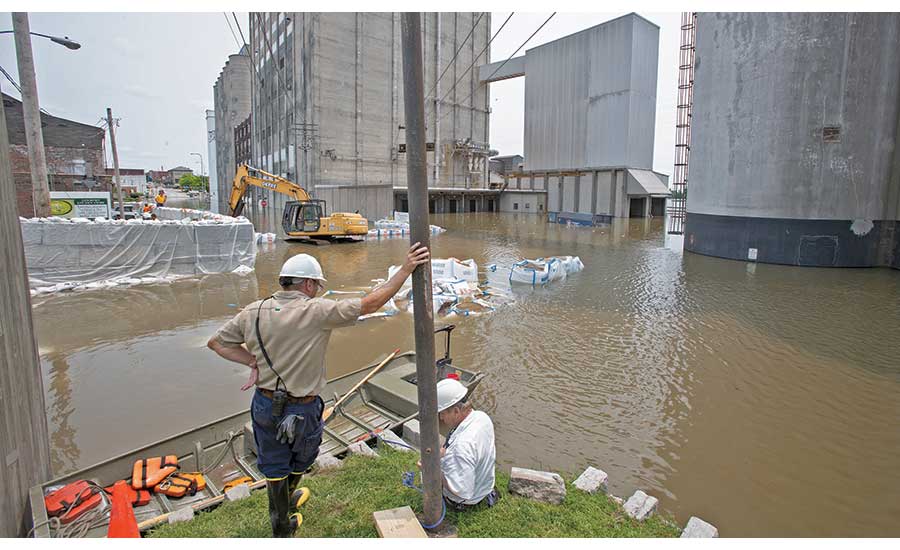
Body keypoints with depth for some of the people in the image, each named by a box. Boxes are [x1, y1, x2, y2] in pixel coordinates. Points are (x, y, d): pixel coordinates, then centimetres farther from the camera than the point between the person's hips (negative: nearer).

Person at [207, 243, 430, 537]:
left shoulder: (253, 312, -6)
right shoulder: (317, 312, -23)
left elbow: (216, 342, 5)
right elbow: (369, 304, -25)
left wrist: (253, 362, -1)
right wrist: (405, 270, -21)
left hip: (264, 405, 4)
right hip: (302, 410, -4)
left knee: (274, 465, 23)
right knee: (301, 458, 28)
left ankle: (281, 526, 43)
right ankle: (285, 501, 53)